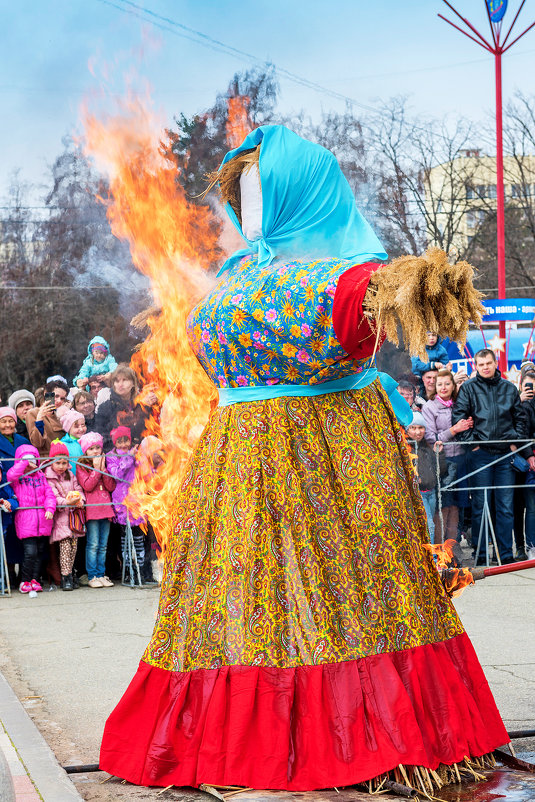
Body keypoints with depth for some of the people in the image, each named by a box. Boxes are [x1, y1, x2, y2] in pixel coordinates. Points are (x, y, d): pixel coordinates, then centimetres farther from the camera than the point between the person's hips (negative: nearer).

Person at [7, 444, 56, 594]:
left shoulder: (41, 476, 12)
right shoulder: (18, 478, 2)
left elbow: (49, 494, 7)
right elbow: (11, 475, -23)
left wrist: (50, 508, -9)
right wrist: (24, 463, -16)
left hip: (42, 522, 4)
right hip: (26, 523, -4)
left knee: (39, 553, 9)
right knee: (30, 552, -11)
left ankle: (35, 580, 19)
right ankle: (25, 581, 2)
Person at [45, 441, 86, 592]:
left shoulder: (71, 476, 15)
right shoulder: (48, 478, -4)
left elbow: (78, 489, 12)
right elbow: (53, 497, -11)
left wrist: (80, 500, -9)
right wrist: (66, 502, -25)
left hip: (74, 516, 6)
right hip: (60, 516, -5)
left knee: (74, 545, 3)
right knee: (65, 545, -13)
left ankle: (69, 573, 13)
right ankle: (66, 577, -10)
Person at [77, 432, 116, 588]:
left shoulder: (105, 463, 15)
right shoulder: (81, 466, 1)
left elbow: (111, 487, 5)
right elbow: (87, 486, -12)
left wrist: (103, 469, -4)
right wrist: (96, 468, -10)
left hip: (106, 508, 5)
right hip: (91, 509, -5)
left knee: (103, 545, 6)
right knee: (93, 544, -7)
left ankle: (101, 574, 11)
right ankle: (92, 577, -3)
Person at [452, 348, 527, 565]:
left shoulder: (509, 388, 11)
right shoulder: (468, 388, 3)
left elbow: (520, 418, 16)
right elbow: (458, 417, -1)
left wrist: (516, 441, 5)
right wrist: (471, 442, -8)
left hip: (505, 454, 2)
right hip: (480, 454, -2)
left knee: (506, 506, 3)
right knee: (480, 505, 1)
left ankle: (506, 554, 9)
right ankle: (480, 553, 7)